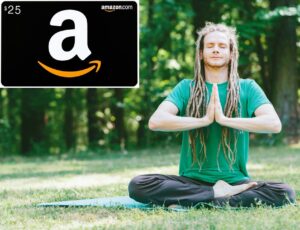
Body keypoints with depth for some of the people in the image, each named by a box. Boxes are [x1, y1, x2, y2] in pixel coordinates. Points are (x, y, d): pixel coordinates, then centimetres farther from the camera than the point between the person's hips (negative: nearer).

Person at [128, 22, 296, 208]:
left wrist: (225, 119, -17)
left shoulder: (247, 88, 6)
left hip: (235, 181, 0)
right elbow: (155, 121, -9)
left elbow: (274, 124, -11)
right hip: (192, 181, 0)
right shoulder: (187, 88, 7)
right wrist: (204, 120, -16)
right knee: (137, 186, -25)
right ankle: (220, 194, -20)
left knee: (286, 193, -28)